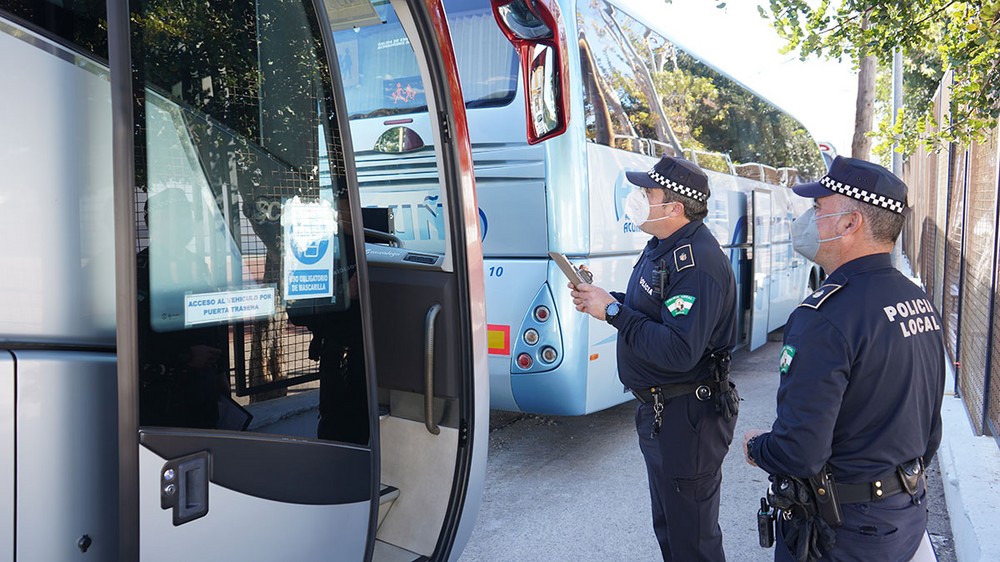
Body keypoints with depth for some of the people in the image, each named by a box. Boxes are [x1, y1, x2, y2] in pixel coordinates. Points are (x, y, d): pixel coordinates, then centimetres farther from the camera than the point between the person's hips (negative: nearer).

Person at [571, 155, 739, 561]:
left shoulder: (697, 264, -26)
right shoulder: (662, 246, 7)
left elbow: (678, 352, -34)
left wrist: (613, 311, -28)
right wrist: (603, 300, 0)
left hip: (687, 419, -10)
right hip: (657, 409, 10)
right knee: (666, 525, 26)